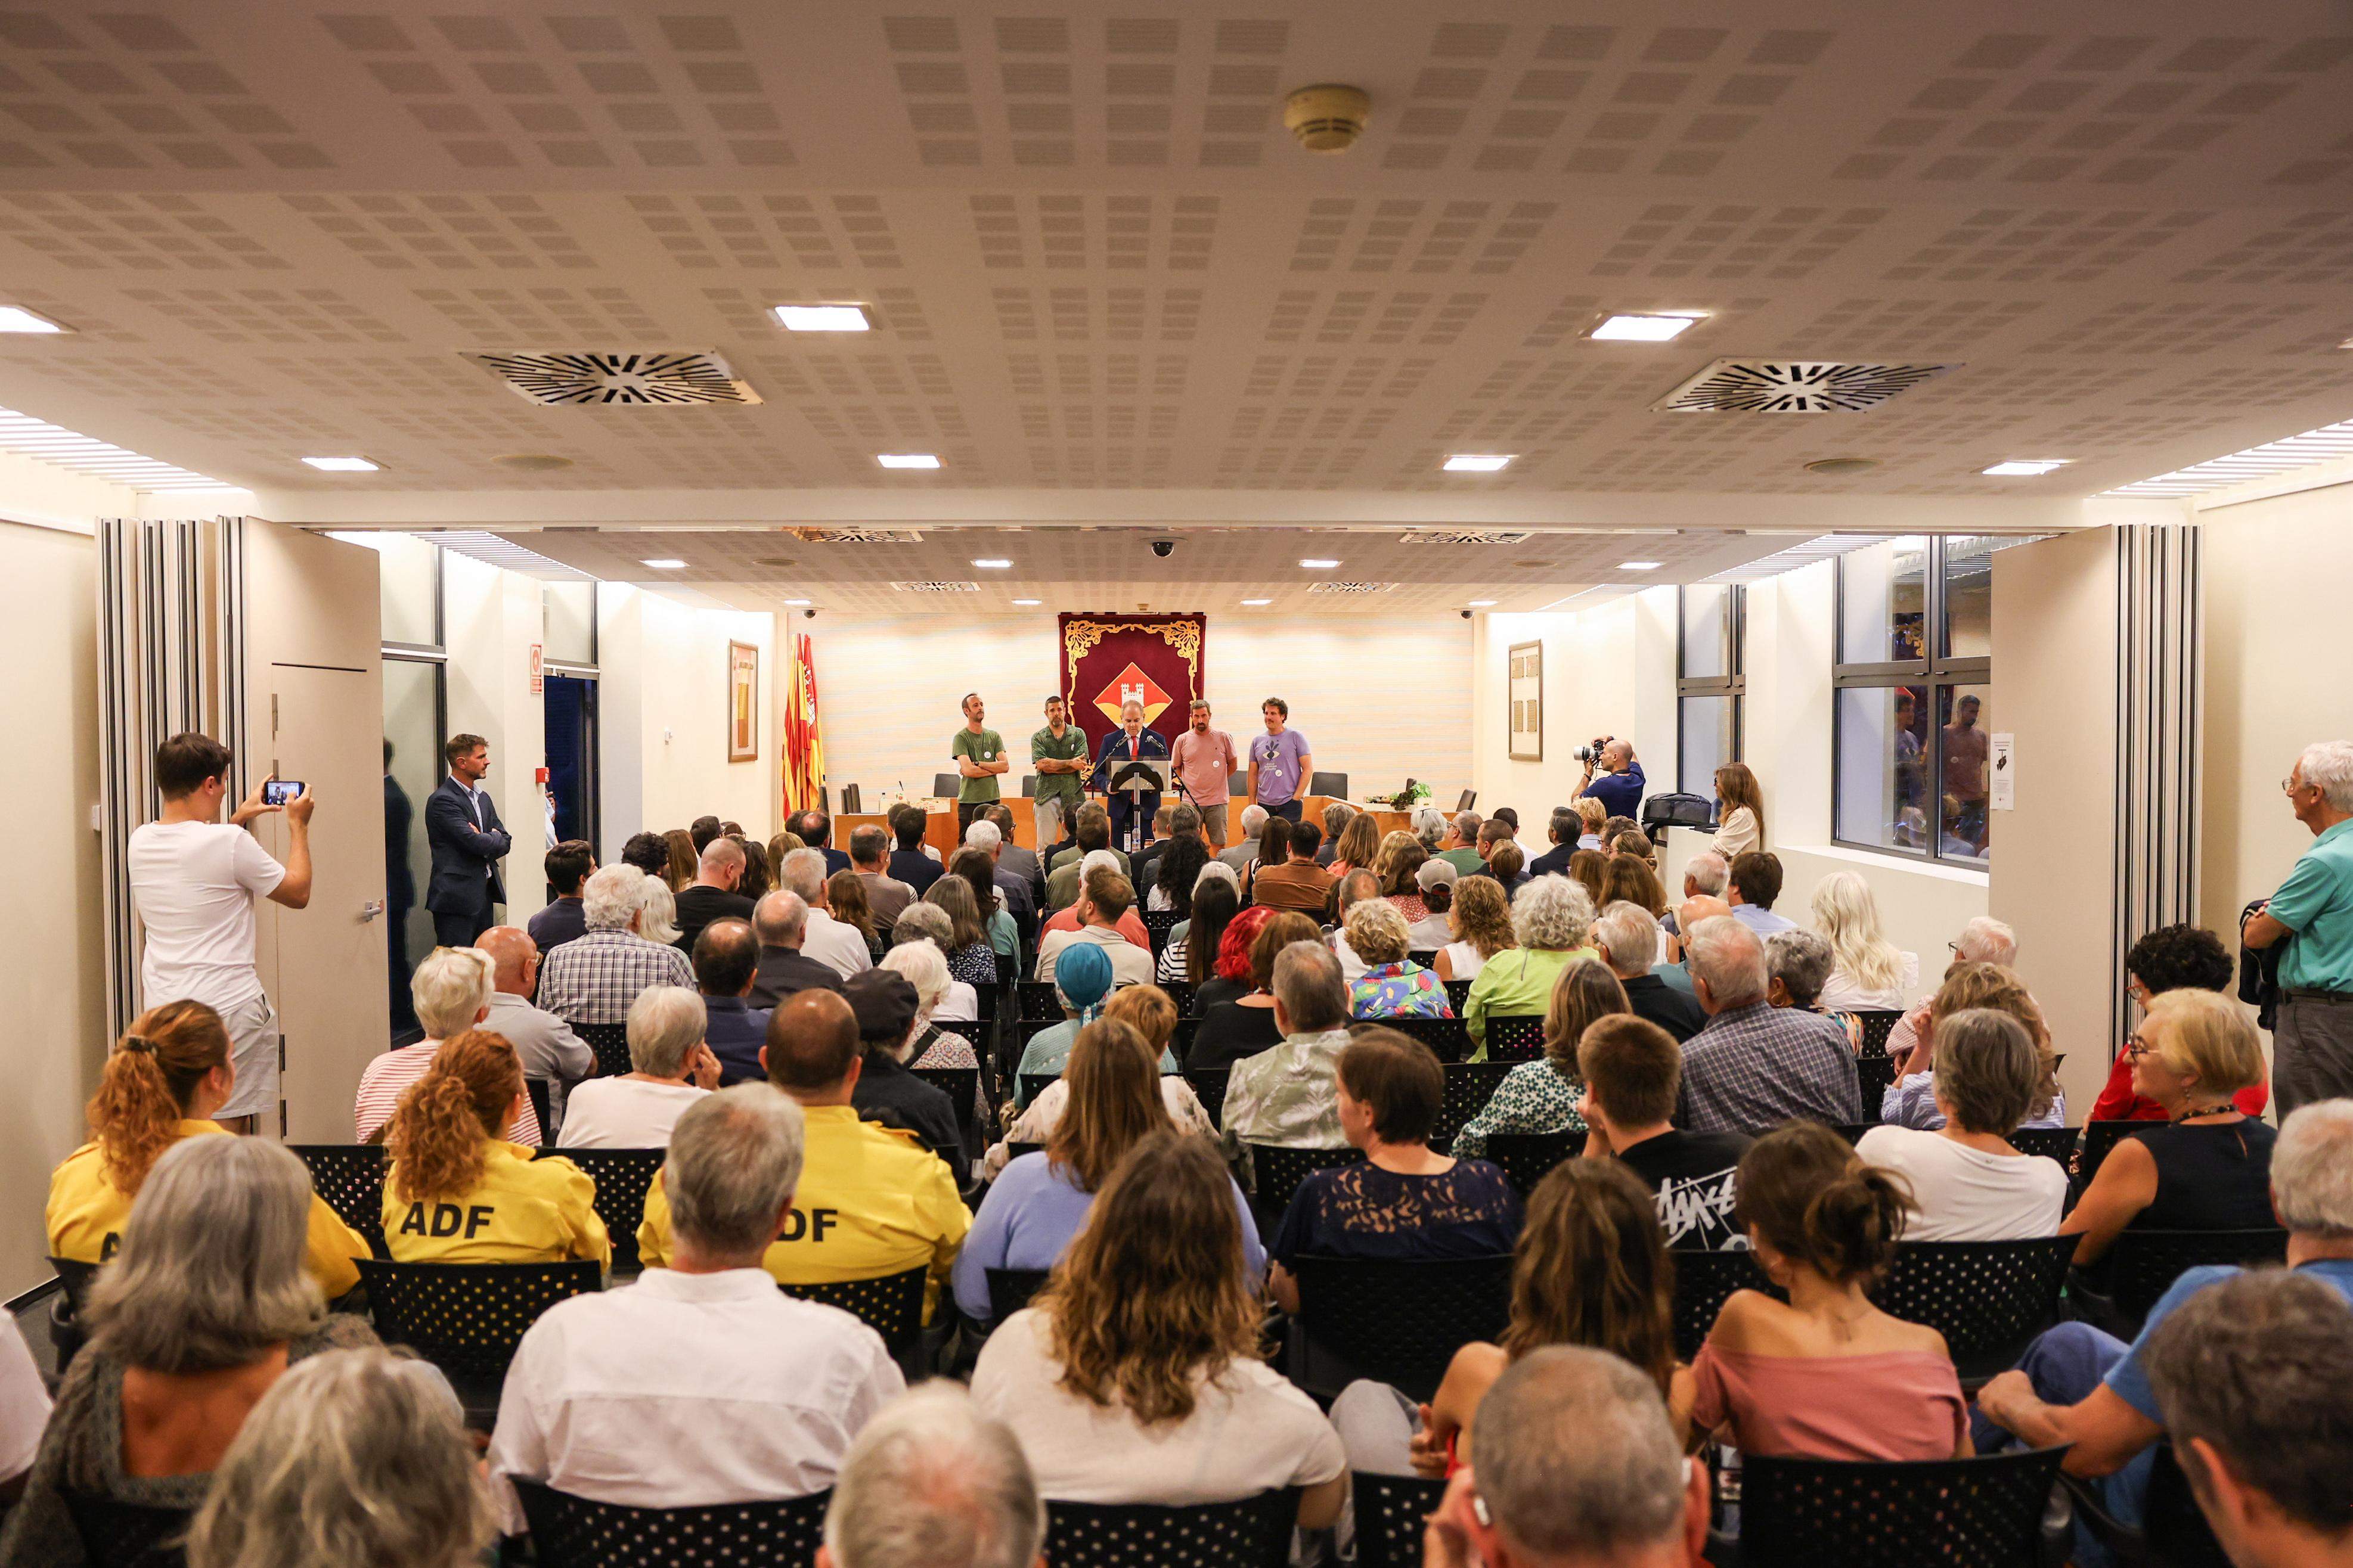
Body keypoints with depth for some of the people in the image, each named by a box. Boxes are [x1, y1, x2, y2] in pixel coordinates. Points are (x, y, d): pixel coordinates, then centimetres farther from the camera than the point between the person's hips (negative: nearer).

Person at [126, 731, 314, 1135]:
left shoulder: (139, 841, 5)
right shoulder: (230, 843, -15)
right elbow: (298, 893, -1)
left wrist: (238, 819, 31)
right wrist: (298, 826, 9)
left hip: (161, 1006, 7)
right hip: (228, 1009, -7)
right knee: (228, 1135, 0)